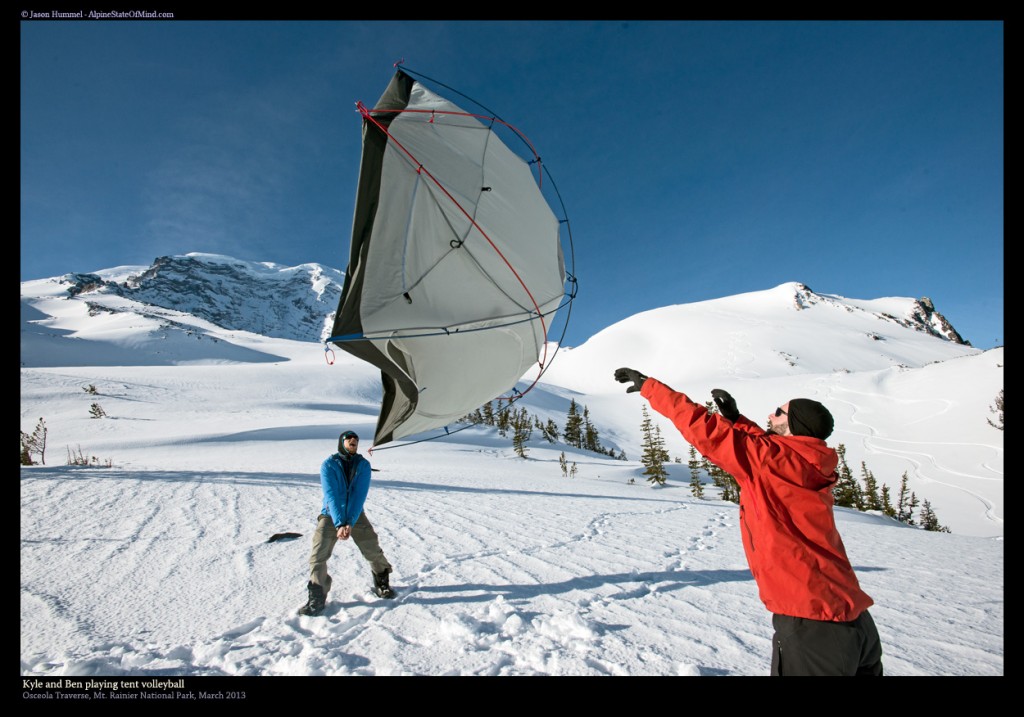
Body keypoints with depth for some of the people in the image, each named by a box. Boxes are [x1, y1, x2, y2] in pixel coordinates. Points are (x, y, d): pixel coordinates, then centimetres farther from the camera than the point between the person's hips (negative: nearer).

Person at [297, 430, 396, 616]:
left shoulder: (363, 465, -8)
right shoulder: (328, 465, -13)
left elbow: (360, 494, -16)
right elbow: (331, 495, -21)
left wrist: (350, 522, -26)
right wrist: (339, 524, -30)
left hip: (356, 515, 1)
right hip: (331, 515, -1)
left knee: (373, 551, 1)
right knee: (318, 555, -11)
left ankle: (382, 583, 26)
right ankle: (317, 597, 6)